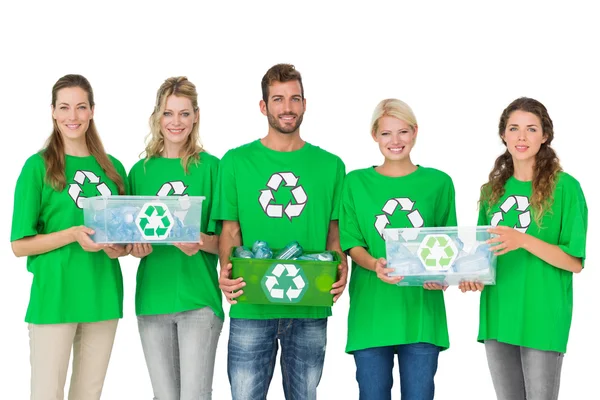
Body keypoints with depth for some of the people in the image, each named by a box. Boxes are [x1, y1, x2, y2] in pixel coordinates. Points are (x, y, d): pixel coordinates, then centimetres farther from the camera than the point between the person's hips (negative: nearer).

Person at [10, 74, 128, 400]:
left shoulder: (112, 168, 9)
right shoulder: (38, 166, -4)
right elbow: (20, 245, -6)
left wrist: (121, 247, -3)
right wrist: (74, 234, -19)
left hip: (103, 297, 5)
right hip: (54, 298, -4)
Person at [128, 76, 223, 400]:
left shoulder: (211, 167, -1)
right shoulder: (140, 171, 9)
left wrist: (202, 242, -20)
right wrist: (137, 247, -6)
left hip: (199, 299, -3)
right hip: (152, 297, 3)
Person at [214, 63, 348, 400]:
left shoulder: (330, 165, 7)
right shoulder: (236, 162, 3)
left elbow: (335, 233, 9)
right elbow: (230, 230, 4)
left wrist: (340, 271, -10)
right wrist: (226, 272, -15)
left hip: (310, 309, 2)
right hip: (251, 307, -1)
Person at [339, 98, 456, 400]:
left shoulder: (439, 182, 7)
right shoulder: (356, 182, 5)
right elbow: (351, 243, 2)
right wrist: (374, 264, -19)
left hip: (422, 310, 0)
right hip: (371, 310, 0)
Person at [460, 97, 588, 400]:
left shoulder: (564, 187, -7)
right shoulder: (493, 189, 9)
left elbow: (575, 261, -9)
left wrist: (523, 240, -22)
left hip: (542, 317, -5)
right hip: (497, 315, 5)